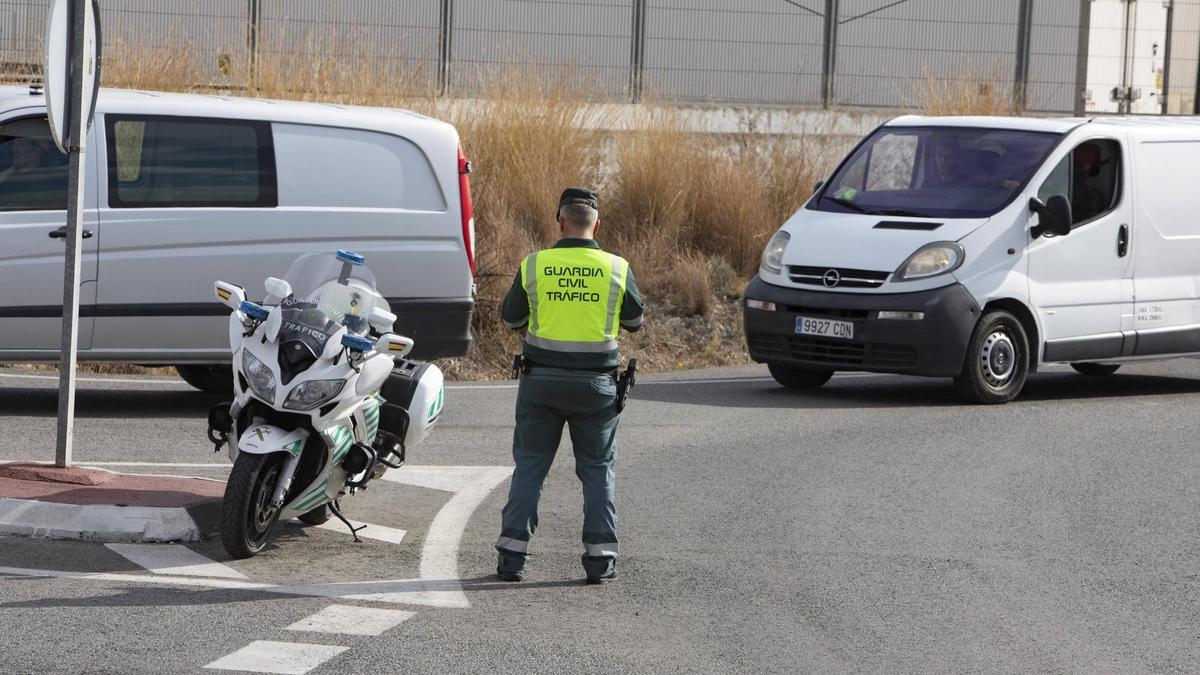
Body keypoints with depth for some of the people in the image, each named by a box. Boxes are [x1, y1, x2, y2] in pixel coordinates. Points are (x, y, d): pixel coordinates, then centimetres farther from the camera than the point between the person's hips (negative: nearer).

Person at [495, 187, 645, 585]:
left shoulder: (534, 266, -6)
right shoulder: (616, 268, -5)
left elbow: (510, 319, 5)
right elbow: (635, 321, 9)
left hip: (541, 382, 0)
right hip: (595, 386, 0)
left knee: (530, 465, 9)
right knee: (597, 469, 11)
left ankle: (512, 553, 5)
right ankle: (600, 558, 5)